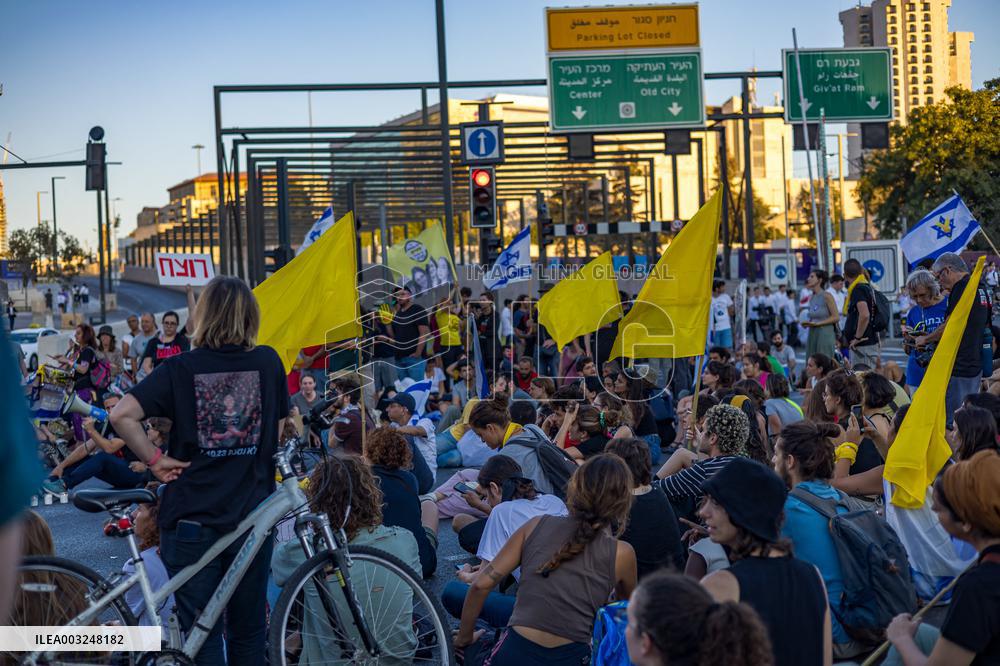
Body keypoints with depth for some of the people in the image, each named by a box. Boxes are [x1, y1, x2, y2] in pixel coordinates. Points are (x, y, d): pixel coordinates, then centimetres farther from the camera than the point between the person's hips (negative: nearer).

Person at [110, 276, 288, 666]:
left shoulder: (181, 368, -6)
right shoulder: (269, 362, 0)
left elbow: (122, 416, -17)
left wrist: (155, 460, -6)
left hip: (192, 519, -2)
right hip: (253, 515, 2)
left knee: (203, 634, 5)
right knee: (249, 632, 13)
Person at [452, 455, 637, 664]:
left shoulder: (537, 525, 2)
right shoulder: (621, 554, -3)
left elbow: (481, 585, 2)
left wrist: (464, 639, 16)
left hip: (512, 654, 2)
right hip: (569, 657, -2)